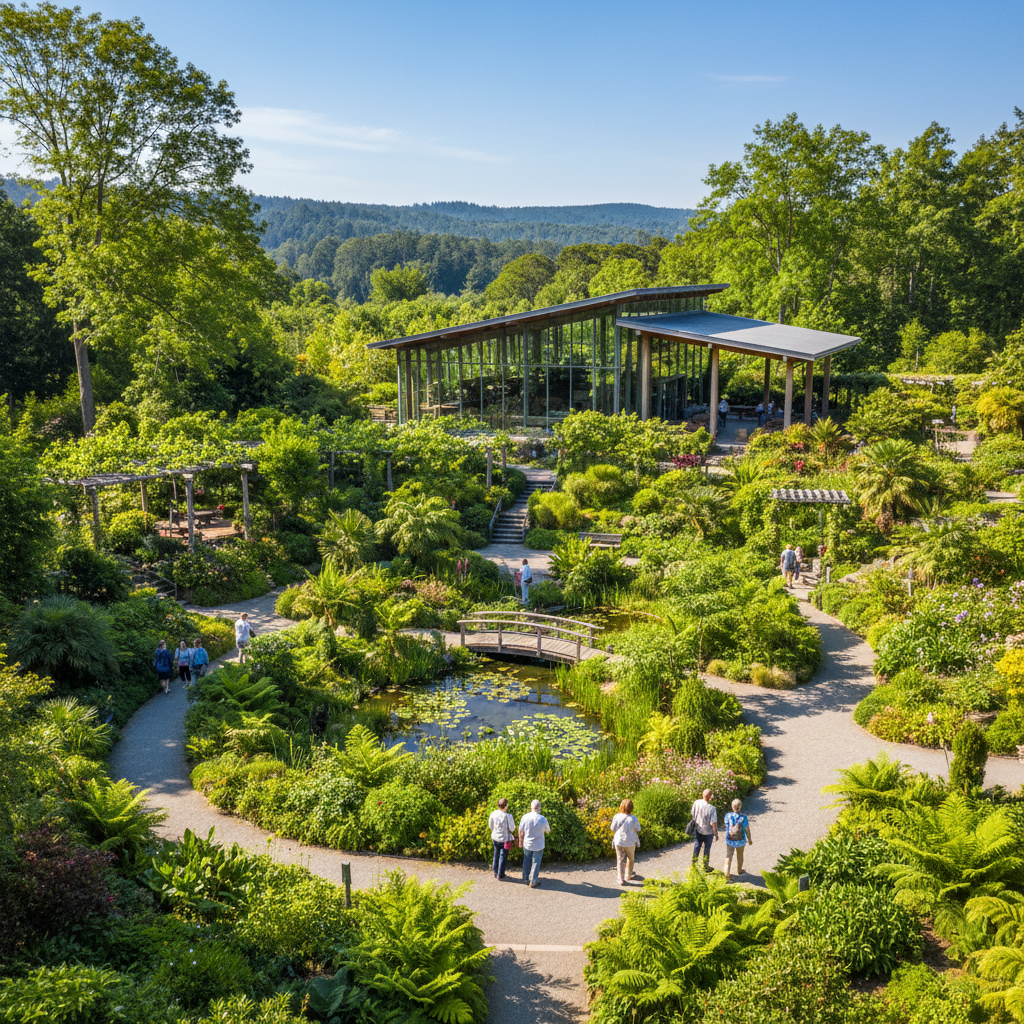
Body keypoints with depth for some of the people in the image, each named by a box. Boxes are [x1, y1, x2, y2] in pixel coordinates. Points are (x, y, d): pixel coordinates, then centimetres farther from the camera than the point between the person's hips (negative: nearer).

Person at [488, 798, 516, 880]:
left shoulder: (493, 814, -11)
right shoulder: (508, 816, -24)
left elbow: (490, 826, 2)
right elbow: (512, 829, -16)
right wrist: (513, 822, 3)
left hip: (495, 838, 5)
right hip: (505, 839, -4)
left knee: (496, 855, 22)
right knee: (503, 856, 11)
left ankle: (495, 872, 34)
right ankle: (500, 875, 21)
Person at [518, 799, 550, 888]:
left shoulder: (525, 817, -15)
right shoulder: (543, 819, -21)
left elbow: (521, 831, -4)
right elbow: (548, 831, -3)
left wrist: (520, 841, 11)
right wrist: (546, 830, 21)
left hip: (527, 844, 3)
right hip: (538, 846, -3)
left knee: (527, 861, 21)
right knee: (536, 863, 12)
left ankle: (526, 877, 36)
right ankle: (533, 882, 20)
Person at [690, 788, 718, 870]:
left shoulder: (696, 803, -17)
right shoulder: (711, 808, -31)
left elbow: (692, 814, -1)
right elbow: (714, 823, -24)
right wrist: (716, 834, -8)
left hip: (698, 829, 4)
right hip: (708, 832, -4)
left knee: (696, 847, 21)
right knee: (707, 849, 17)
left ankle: (693, 864, 32)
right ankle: (706, 867, 32)